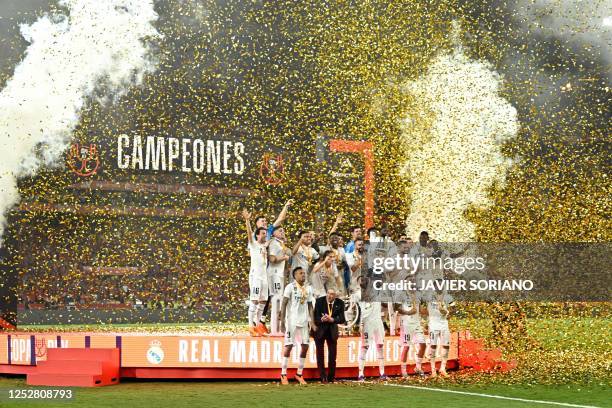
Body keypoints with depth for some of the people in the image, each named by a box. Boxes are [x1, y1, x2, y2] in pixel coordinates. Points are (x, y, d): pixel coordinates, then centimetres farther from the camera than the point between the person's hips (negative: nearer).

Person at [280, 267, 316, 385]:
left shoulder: (308, 289, 11)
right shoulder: (290, 287, -5)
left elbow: (310, 306, 14)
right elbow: (284, 304, -7)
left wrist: (312, 322, 5)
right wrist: (282, 321, -13)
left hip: (304, 322, 6)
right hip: (292, 321, -6)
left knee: (305, 346, 3)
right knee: (289, 346, -6)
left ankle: (299, 374, 13)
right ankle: (283, 374, 1)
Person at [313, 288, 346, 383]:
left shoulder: (340, 303, -8)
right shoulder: (319, 301, -12)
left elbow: (342, 319, -11)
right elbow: (315, 316, -13)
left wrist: (332, 319, -28)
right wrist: (322, 319, -35)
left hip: (332, 331, 2)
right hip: (320, 330, -2)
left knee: (332, 355, 5)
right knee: (320, 355, 1)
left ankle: (331, 377, 14)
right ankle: (323, 377, 6)